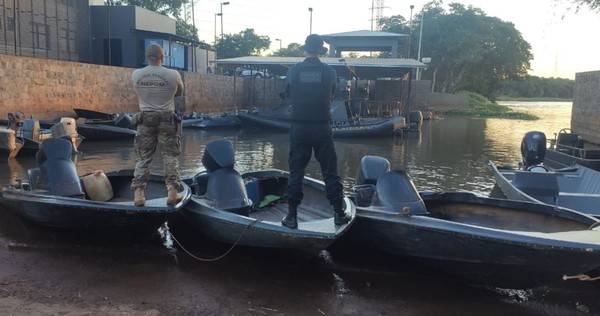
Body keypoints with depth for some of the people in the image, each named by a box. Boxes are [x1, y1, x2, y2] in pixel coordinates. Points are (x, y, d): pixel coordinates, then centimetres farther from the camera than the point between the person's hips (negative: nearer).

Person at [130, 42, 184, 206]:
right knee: (170, 156, 7)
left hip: (145, 119, 2)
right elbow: (179, 92, 8)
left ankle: (138, 194, 4)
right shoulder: (173, 75, -10)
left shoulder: (136, 75, -3)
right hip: (167, 119, -2)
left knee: (143, 157, 8)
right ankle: (172, 191, 3)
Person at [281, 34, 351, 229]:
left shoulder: (293, 71, -3)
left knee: (296, 172, 7)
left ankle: (291, 216, 9)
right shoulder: (330, 72, -3)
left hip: (299, 128, 0)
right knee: (330, 171, 9)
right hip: (322, 128, 0)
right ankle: (339, 213, 15)